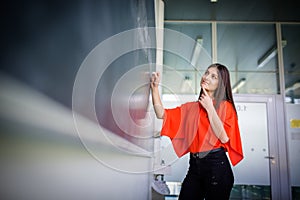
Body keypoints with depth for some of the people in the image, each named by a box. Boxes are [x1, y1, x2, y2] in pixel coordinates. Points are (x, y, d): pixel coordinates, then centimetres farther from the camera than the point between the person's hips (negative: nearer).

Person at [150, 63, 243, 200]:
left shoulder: (225, 106, -1)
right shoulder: (191, 107, 11)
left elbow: (224, 138, -14)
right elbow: (162, 114, 5)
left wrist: (210, 108, -12)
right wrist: (154, 87, -3)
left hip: (216, 165, -4)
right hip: (194, 165, 4)